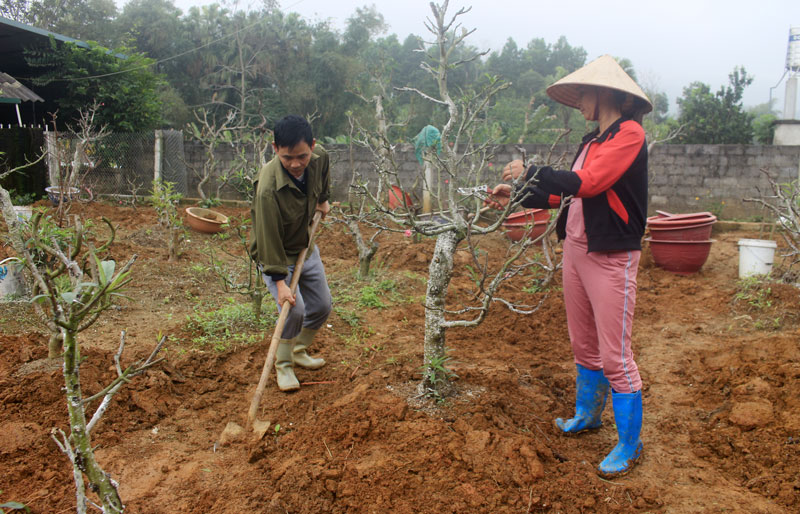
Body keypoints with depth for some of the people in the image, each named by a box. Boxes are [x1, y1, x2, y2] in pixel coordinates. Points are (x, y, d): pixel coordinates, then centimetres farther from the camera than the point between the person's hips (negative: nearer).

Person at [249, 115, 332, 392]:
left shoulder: (320, 157, -18)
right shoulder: (268, 188, -36)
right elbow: (268, 237, -31)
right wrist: (279, 281, -31)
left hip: (305, 246, 7)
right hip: (275, 255, -6)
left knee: (322, 305, 11)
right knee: (294, 310, -17)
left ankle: (299, 351, 35)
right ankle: (283, 364, 8)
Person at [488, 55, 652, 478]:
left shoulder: (629, 134, -11)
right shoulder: (592, 141, 15)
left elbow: (585, 183, -22)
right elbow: (566, 193, 18)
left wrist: (530, 174, -13)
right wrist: (517, 195, 17)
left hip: (611, 256, -8)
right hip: (575, 248, 8)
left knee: (615, 355, -3)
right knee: (583, 344, 19)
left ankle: (630, 445, 13)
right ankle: (587, 413, 38)